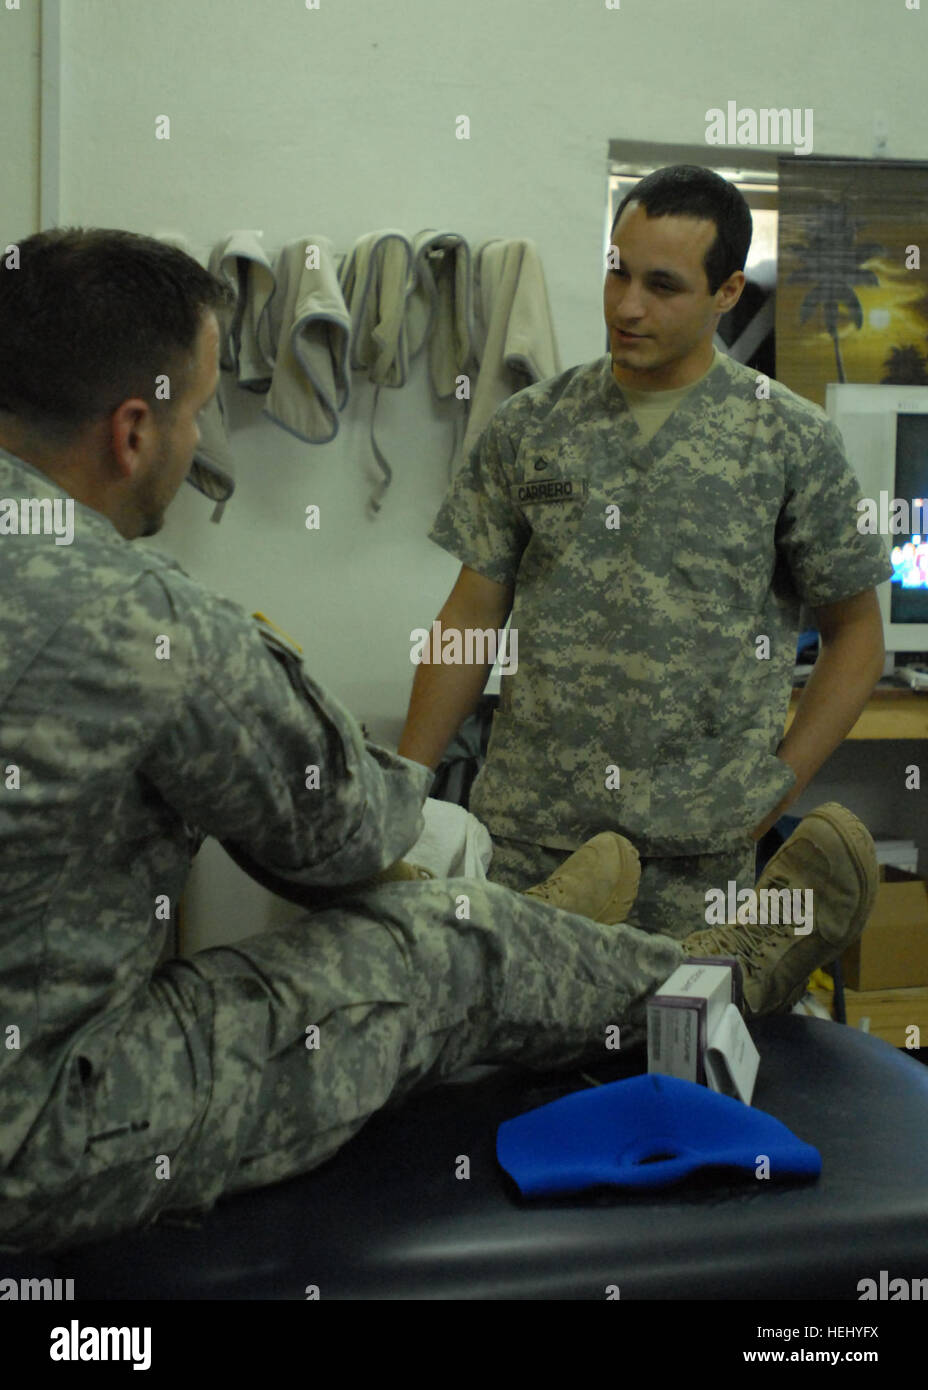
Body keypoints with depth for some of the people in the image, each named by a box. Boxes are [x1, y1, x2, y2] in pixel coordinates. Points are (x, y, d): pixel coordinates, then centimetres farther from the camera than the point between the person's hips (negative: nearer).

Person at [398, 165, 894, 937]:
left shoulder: (792, 441, 0)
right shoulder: (530, 426, 6)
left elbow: (855, 635, 5)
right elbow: (474, 615, 8)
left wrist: (780, 786, -5)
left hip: (695, 851, -1)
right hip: (524, 836, 2)